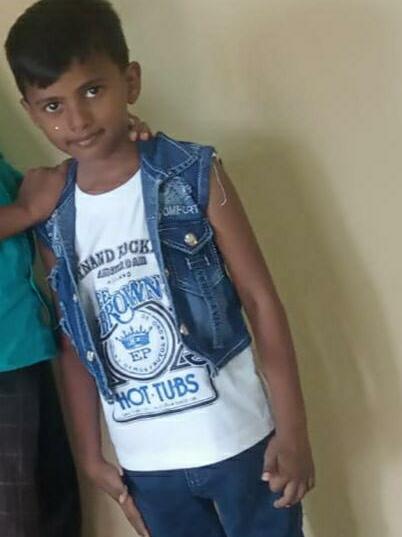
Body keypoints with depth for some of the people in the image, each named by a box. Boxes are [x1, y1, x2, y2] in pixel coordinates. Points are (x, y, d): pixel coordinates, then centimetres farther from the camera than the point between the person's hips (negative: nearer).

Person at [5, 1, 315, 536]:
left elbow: (261, 299, -8)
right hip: (145, 462, 3)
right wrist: (90, 454, 9)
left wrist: (292, 429, -10)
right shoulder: (52, 220, -1)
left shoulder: (194, 176, -10)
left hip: (238, 439, -3)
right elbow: (75, 345, 7)